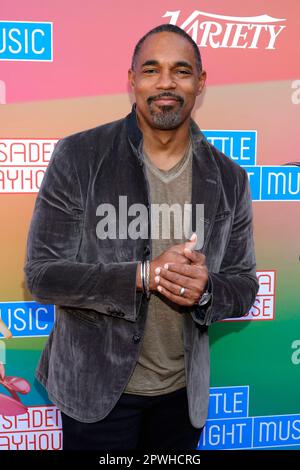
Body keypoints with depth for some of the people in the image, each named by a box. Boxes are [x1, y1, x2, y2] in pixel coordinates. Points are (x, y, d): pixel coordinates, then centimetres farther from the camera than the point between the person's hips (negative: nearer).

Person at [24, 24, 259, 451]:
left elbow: (243, 287, 2)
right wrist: (142, 274, -26)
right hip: (96, 387, -3)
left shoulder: (229, 179, -3)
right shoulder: (78, 157, -12)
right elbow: (42, 274, -13)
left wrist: (206, 289, -21)